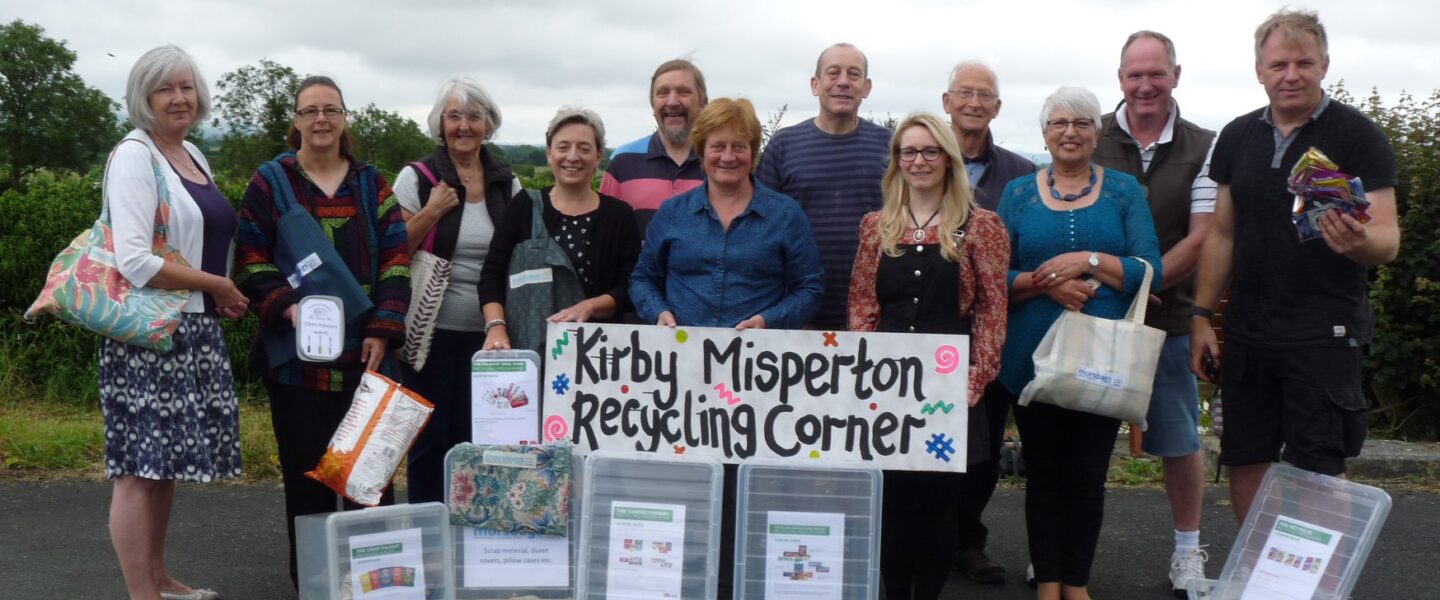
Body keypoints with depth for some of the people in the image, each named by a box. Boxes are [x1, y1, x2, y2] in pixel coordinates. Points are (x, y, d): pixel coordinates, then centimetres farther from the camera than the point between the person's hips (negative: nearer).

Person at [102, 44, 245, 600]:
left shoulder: (193, 155, 15)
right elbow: (135, 261, -21)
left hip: (193, 330, 8)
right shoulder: (134, 156, -11)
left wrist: (222, 296, 9)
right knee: (140, 468, -4)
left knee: (166, 460, 15)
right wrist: (216, 285, -12)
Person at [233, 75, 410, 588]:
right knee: (306, 471, 2)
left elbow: (396, 257, 6)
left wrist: (383, 328, -5)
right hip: (296, 354, -1)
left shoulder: (370, 184, 10)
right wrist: (287, 306, -16)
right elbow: (249, 258, 0)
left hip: (364, 354, 2)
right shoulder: (271, 182, 5)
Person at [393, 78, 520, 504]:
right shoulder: (416, 178, -2)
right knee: (431, 436, 3)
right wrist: (432, 212, -14)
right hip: (432, 328, -3)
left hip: (487, 331, 3)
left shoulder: (507, 184, 8)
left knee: (474, 437, 8)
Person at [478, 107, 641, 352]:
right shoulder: (524, 206, 7)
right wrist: (496, 327, -13)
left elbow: (629, 289, 0)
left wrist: (588, 307, -17)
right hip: (525, 339, 0)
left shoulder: (619, 215, 5)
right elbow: (492, 274, 2)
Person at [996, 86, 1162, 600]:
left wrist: (1087, 259, -17)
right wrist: (1047, 282, -16)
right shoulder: (1018, 193, 8)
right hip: (1033, 359, 1)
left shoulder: (1124, 191, 6)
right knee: (1043, 473, 6)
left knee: (1088, 475, 3)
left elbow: (1150, 270, -4)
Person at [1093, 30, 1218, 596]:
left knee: (1179, 441, 9)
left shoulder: (1202, 148, 0)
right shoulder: (1090, 139, 0)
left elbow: (1201, 238, -5)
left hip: (1167, 315, 0)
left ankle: (1188, 550, 26)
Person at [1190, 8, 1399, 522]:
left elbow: (1387, 240, -11)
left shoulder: (1358, 137, -5)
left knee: (1316, 473, -3)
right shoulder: (1238, 137, 9)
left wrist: (1358, 241, -34)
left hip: (1325, 334, -4)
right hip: (1247, 334, 5)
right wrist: (1201, 315, 8)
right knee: (1245, 464, 9)